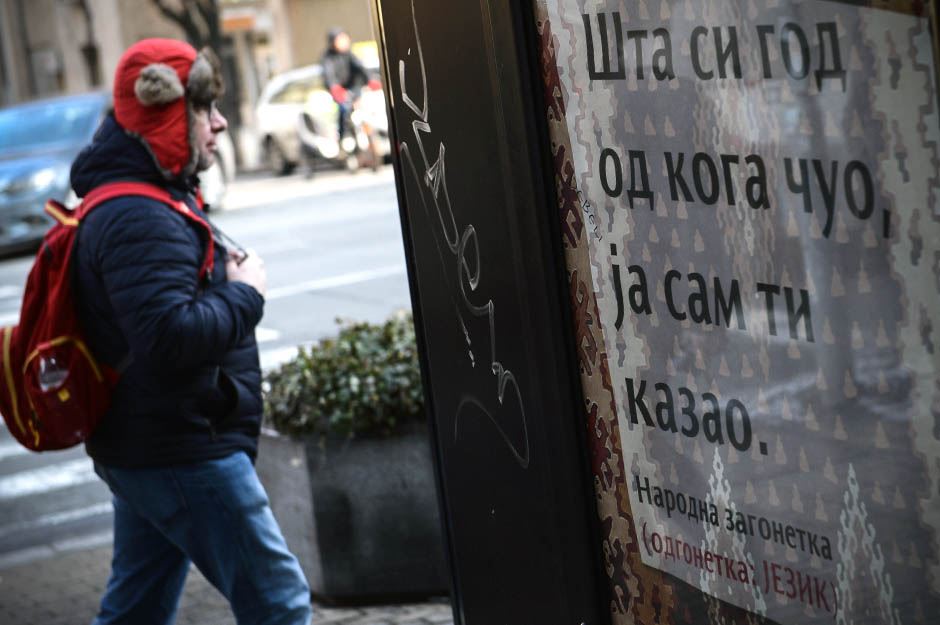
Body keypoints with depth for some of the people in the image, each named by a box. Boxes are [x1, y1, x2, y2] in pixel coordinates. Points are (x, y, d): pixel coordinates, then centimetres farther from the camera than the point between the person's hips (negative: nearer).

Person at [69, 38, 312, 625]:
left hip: (140, 449, 11)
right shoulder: (139, 220, -21)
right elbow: (171, 338, -31)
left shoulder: (140, 202, 14)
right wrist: (245, 294, -18)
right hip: (183, 451, -11)